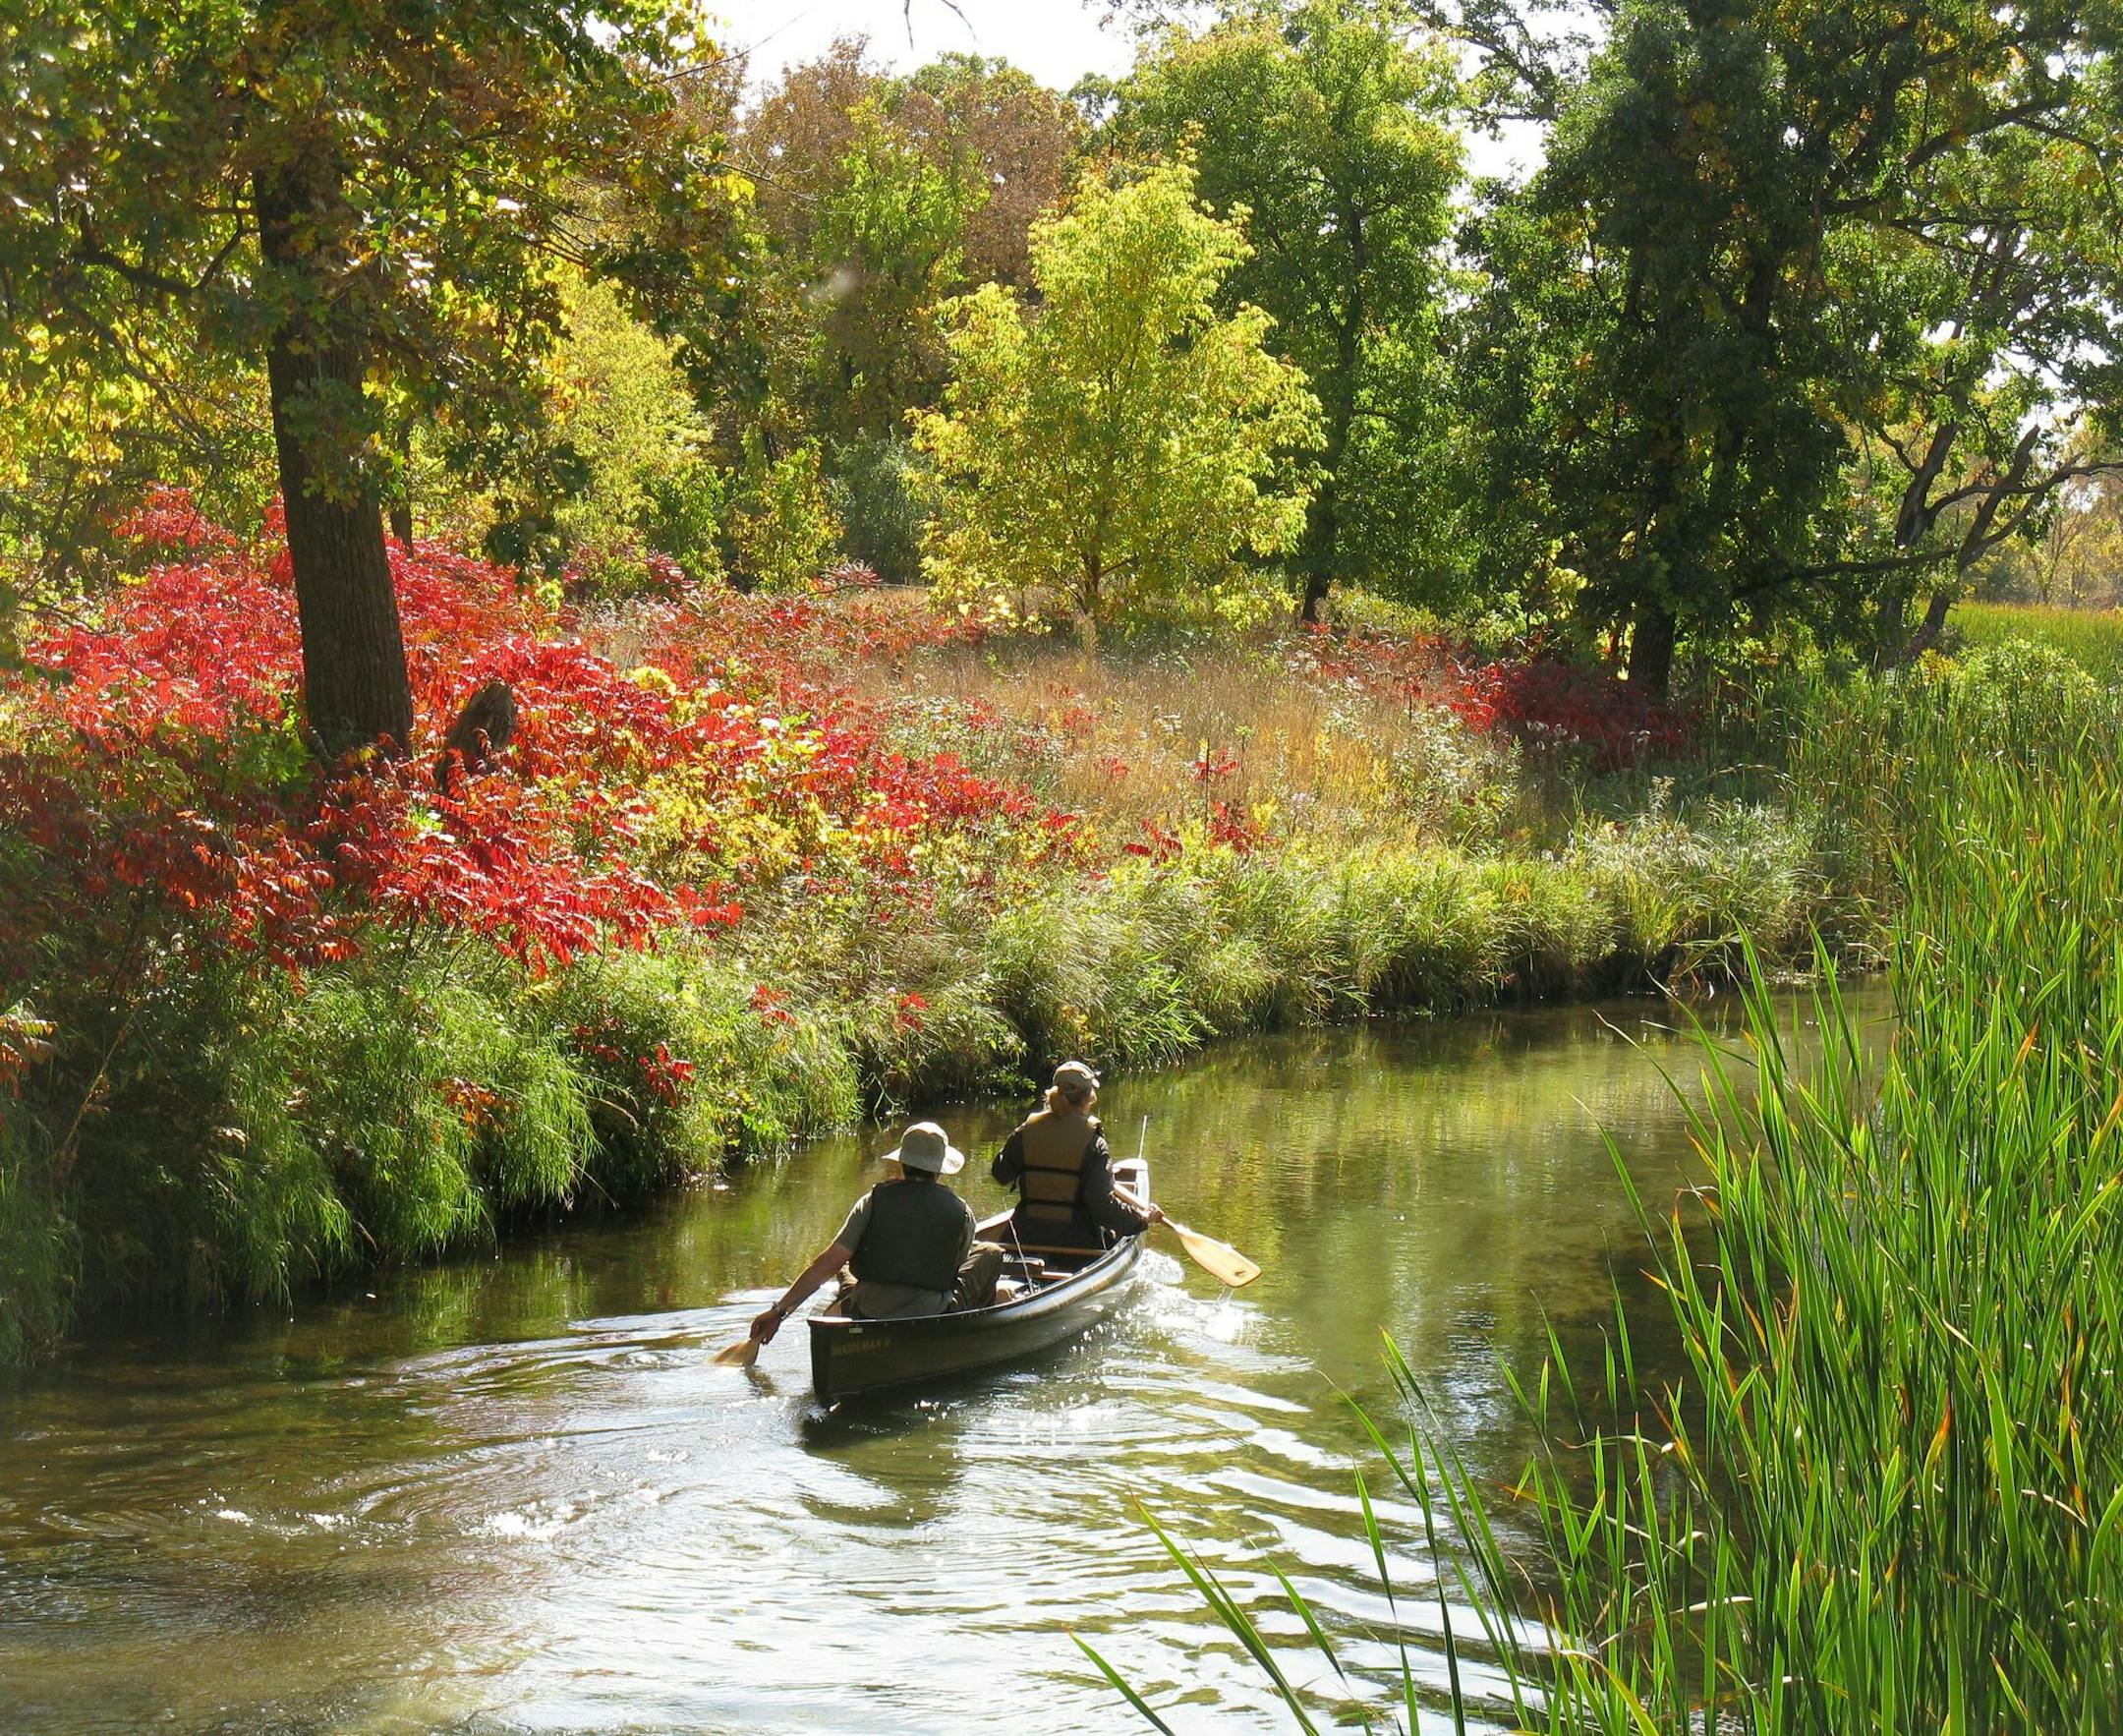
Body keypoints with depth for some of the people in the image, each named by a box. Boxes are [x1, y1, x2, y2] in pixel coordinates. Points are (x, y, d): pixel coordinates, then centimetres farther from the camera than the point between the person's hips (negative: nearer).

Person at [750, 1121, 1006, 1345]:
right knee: (990, 1254, 20)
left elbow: (829, 1262, -8)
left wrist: (780, 1310, -4)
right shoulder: (960, 1212, -4)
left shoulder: (875, 1200, -5)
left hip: (869, 1318, 2)